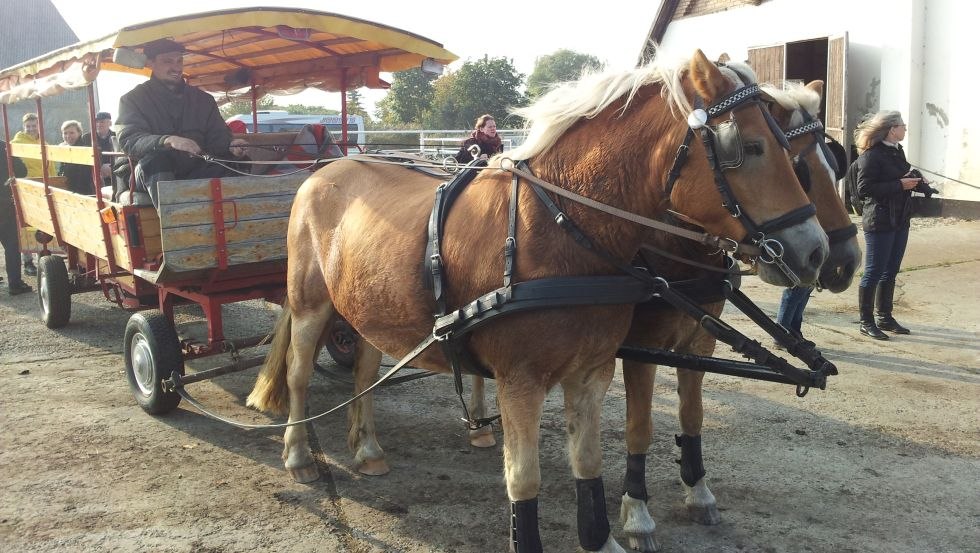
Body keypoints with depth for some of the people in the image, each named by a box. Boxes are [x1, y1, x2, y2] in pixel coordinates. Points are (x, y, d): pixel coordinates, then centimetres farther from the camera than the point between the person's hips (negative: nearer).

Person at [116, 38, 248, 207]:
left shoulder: (203, 99, 18)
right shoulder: (133, 99, 6)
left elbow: (218, 136, 10)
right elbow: (129, 140, -11)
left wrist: (230, 146, -17)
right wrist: (168, 141, -32)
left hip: (195, 172, 3)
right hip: (153, 175, -2)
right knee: (154, 160, -37)